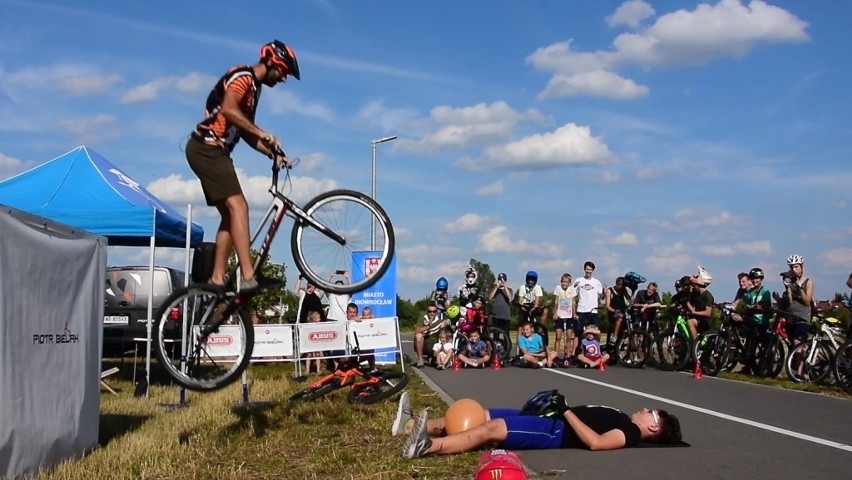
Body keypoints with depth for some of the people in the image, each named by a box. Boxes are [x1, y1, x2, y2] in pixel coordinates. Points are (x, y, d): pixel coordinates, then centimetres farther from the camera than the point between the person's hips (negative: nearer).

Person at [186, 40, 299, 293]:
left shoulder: (254, 88, 20)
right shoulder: (243, 76, -10)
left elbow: (244, 130, 22)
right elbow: (228, 109, -27)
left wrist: (273, 153, 13)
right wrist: (262, 133, -24)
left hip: (215, 151, 11)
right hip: (207, 147, -11)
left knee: (230, 214, 9)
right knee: (238, 206, -20)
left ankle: (217, 280, 10)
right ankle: (248, 278, -27)